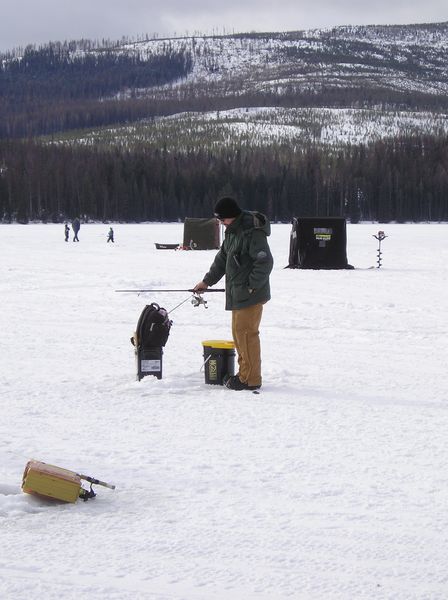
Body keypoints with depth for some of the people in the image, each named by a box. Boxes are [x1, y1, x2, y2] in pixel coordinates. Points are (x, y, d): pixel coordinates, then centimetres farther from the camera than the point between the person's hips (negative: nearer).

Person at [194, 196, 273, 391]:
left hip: (251, 294, -10)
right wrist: (207, 281, 21)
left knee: (246, 333, -8)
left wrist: (252, 286, -18)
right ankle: (245, 373, 24)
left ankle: (251, 379, -2)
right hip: (237, 294, 10)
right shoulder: (233, 231, 14)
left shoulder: (253, 232, -19)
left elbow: (265, 261, -23)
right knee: (238, 332, 15)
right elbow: (223, 258, 23)